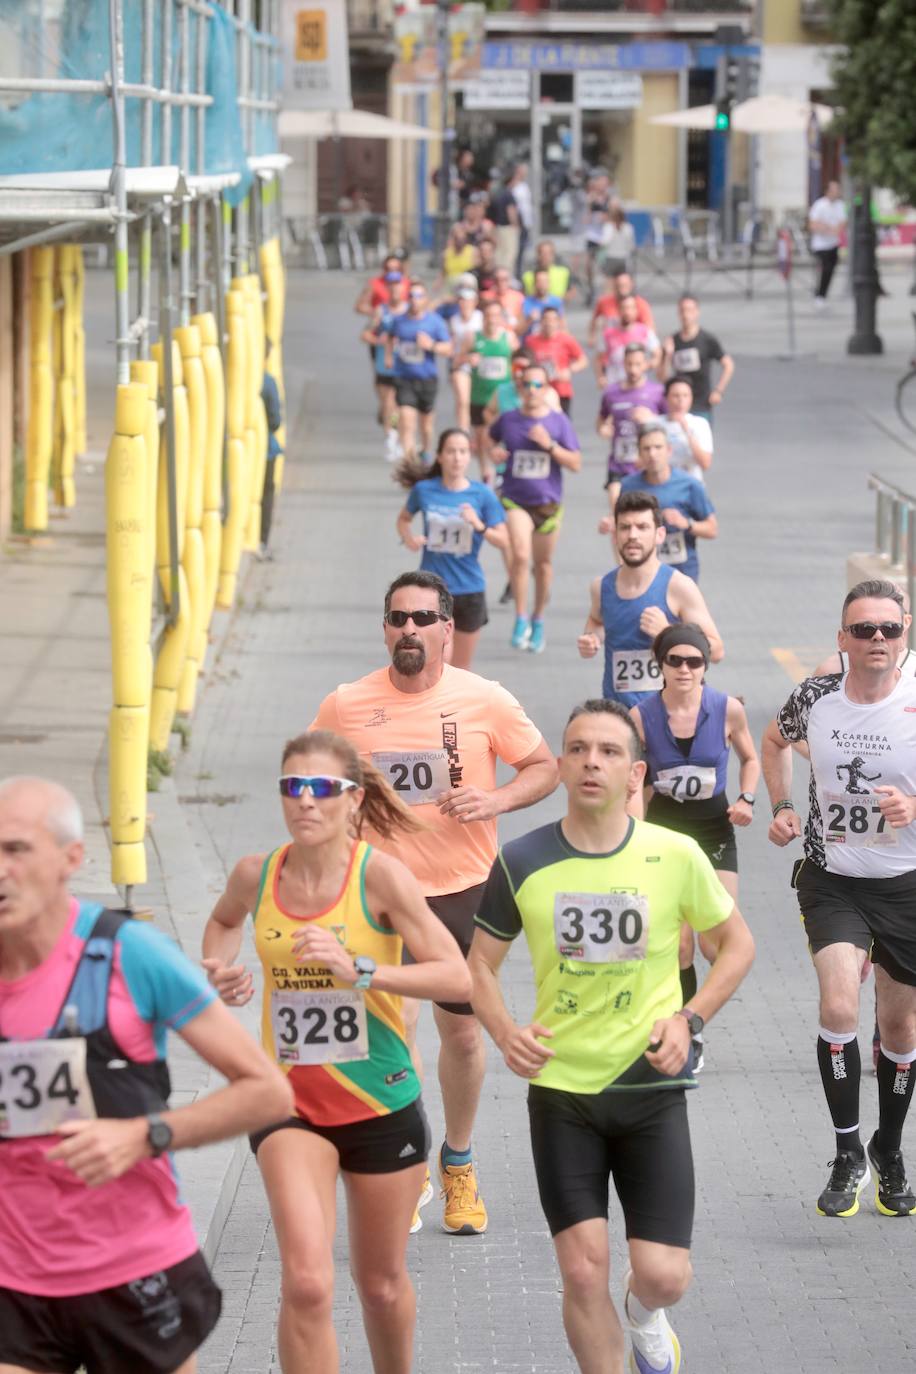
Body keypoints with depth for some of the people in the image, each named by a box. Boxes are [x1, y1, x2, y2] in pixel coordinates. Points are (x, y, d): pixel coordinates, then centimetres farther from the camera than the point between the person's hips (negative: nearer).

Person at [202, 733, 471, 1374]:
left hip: (380, 1103, -1)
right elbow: (224, 919, 22)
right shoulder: (256, 875, -4)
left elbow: (458, 978, -20)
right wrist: (220, 970, 1)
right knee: (307, 1283, -18)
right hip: (288, 1101, 1)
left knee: (382, 1284, 16)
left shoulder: (381, 875, -15)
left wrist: (361, 971, -31)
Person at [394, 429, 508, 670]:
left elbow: (504, 542, -6)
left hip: (469, 591, 1)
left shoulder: (482, 495, -5)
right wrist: (409, 539, -5)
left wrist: (479, 526, -24)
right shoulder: (424, 490, -4)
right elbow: (404, 518, 16)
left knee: (460, 669, 13)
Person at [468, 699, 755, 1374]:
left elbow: (737, 943, 8)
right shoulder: (523, 862, -6)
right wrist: (506, 1033, -11)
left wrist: (689, 1019, -6)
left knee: (663, 1277, -3)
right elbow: (482, 962, 8)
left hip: (651, 1088, 0)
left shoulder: (676, 857, -8)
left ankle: (644, 1315, 34)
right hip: (561, 1088, 0)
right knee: (583, 1269, -7)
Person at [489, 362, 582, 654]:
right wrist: (493, 452, -2)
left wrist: (549, 445, -18)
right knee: (520, 554, -22)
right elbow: (491, 438, 21)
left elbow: (575, 463, -5)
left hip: (548, 501, 1)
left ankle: (538, 621, 31)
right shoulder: (508, 420, -1)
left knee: (543, 562, 13)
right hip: (515, 499, -1)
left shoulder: (559, 422, -4)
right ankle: (521, 619, -11)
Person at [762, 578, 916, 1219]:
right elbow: (776, 739, 18)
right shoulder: (815, 697, -6)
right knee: (839, 1007, -19)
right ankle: (848, 1154, -4)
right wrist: (781, 807, 6)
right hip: (831, 880, 0)